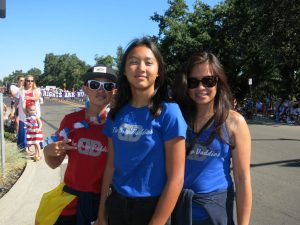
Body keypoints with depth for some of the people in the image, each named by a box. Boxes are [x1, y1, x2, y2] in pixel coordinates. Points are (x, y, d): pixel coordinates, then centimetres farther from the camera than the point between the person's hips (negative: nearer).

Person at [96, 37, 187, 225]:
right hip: (116, 205, 5)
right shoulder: (117, 113, -1)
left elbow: (176, 178, -15)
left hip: (152, 207, -4)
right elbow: (111, 165, 5)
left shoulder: (169, 112, -15)